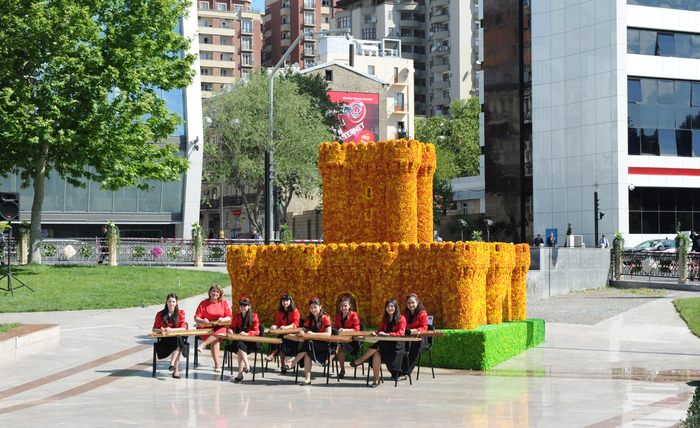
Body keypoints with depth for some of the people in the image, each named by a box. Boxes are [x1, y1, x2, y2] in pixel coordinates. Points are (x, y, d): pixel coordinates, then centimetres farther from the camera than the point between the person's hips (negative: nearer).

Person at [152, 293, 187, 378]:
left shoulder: (181, 313, 8)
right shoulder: (160, 314, 9)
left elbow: (184, 328, -3)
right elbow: (154, 329, 10)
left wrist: (171, 330, -19)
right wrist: (160, 330, -14)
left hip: (178, 337, 1)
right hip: (165, 339, -1)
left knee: (178, 339, -37)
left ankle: (172, 364, -46)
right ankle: (176, 369, -35)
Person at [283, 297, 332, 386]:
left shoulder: (326, 318, -4)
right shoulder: (310, 319, 15)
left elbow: (328, 333, -14)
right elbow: (303, 330, 12)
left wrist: (313, 334, -22)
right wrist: (302, 333, -13)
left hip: (324, 345, -4)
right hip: (312, 343, 4)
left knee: (308, 345, -35)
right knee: (307, 353, -31)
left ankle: (292, 364, -32)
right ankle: (307, 379, -37)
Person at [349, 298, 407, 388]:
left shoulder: (401, 318, 1)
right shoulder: (385, 319, 18)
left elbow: (400, 333, -9)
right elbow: (380, 330, 18)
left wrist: (387, 334, -20)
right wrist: (376, 334, -6)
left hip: (397, 344, -5)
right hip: (385, 344, 5)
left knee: (378, 345, -31)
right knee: (377, 353, -29)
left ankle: (360, 360, -18)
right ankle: (376, 380, -29)